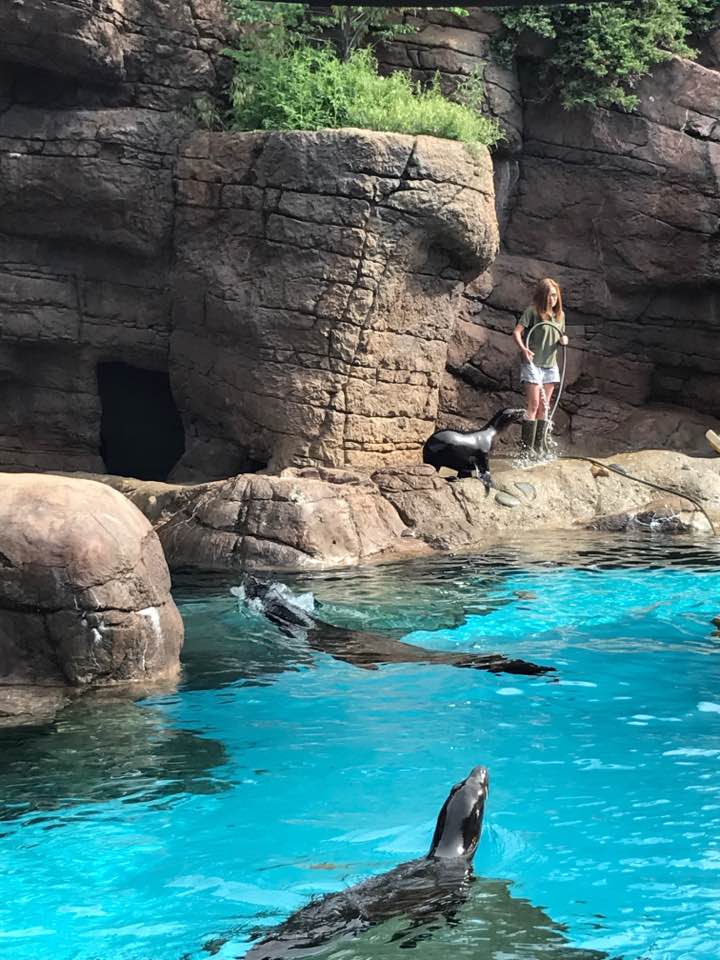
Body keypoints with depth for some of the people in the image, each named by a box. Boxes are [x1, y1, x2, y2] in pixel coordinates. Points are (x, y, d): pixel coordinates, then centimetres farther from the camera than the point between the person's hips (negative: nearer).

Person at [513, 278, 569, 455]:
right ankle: (527, 447, -6)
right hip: (533, 364, -6)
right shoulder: (532, 311, -8)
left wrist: (563, 340, -2)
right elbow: (516, 331, -15)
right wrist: (523, 349, -31)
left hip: (550, 365, 6)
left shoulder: (559, 315, 12)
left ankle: (540, 447, 14)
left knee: (544, 407, 9)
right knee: (534, 405, -9)